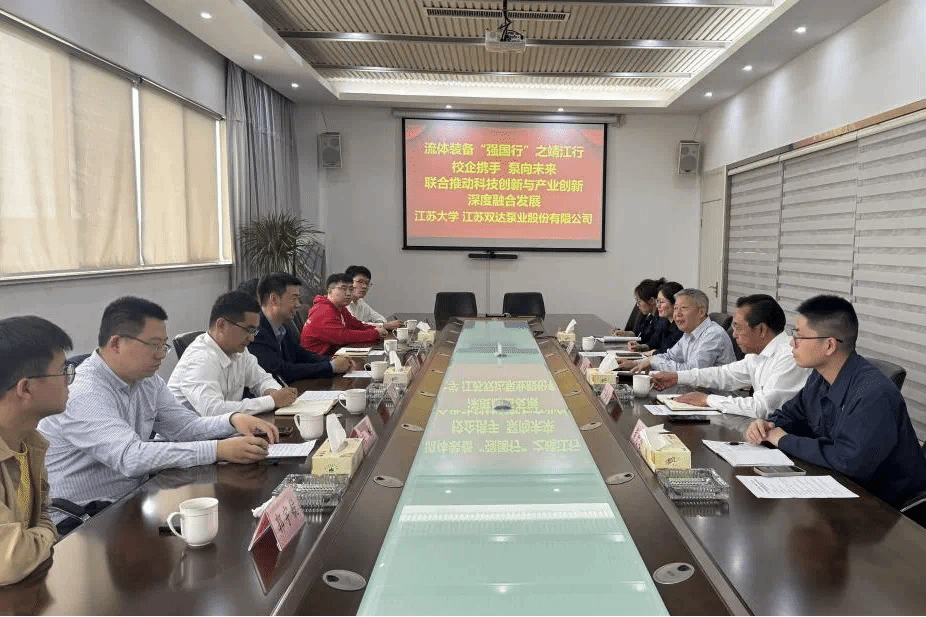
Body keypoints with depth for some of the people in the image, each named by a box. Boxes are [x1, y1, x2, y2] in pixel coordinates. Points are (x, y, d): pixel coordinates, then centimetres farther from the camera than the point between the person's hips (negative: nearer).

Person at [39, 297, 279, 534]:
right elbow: (130, 457, -33)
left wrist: (233, 420, -13)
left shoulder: (147, 381, 6)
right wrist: (219, 450, -36)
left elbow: (187, 426, 8)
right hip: (81, 520, -8)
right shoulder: (84, 393, -22)